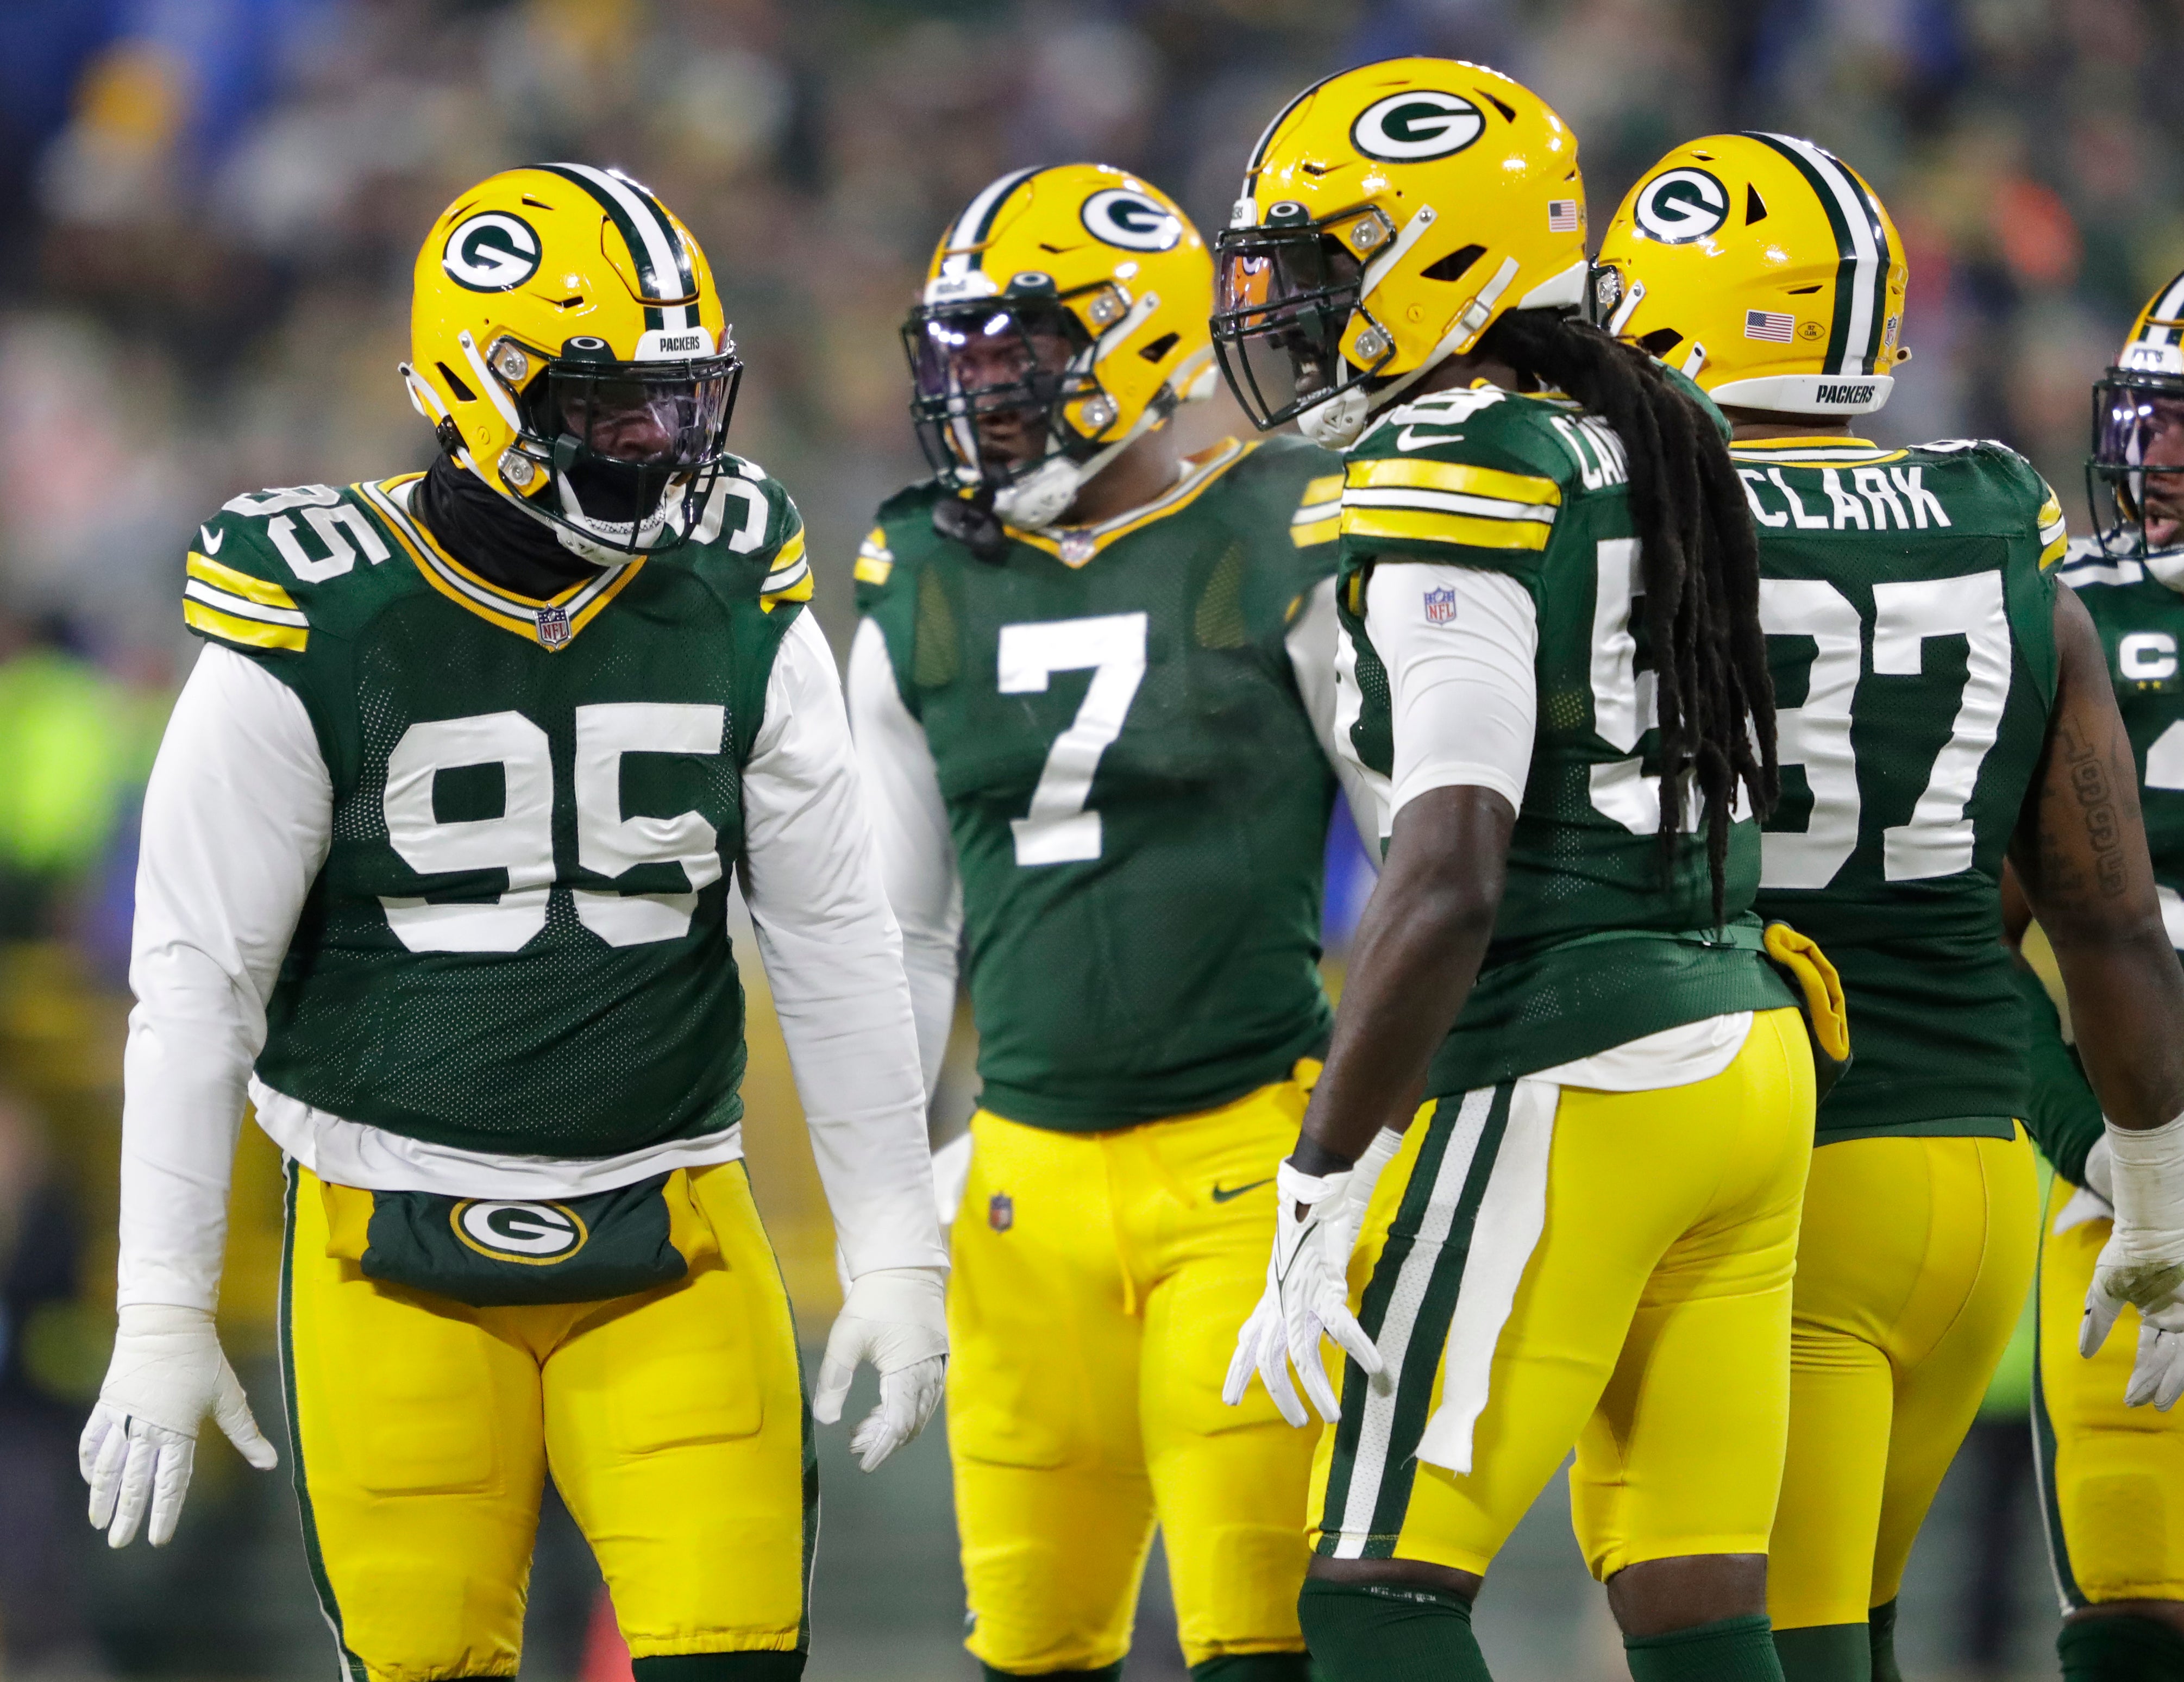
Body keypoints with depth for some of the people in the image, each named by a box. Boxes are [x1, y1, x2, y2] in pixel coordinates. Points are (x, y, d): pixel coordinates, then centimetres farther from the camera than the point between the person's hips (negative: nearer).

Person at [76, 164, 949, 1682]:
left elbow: (837, 944, 7)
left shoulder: (737, 609, 1)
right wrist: (162, 1313, -5)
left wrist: (895, 1257, 5)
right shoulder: (318, 630, -9)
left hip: (671, 1249, 2)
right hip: (397, 1257, -2)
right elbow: (199, 979, -4)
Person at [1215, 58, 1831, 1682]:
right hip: (1746, 1057, 9)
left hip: (1561, 1093, -9)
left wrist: (1322, 1192, -18)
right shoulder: (1654, 451, 14)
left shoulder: (1453, 488, -13)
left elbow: (1450, 886, -21)